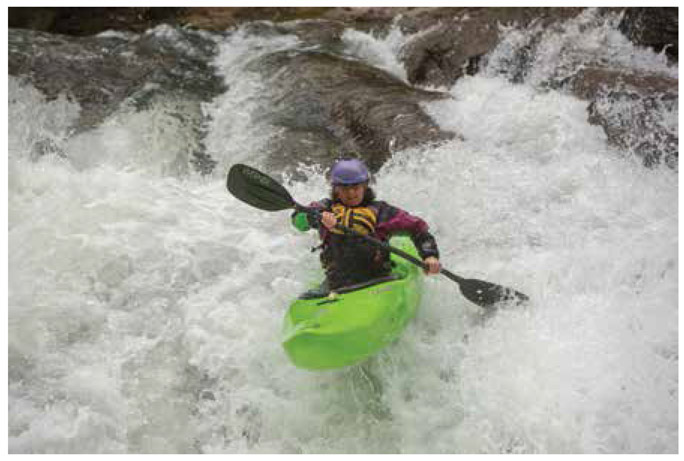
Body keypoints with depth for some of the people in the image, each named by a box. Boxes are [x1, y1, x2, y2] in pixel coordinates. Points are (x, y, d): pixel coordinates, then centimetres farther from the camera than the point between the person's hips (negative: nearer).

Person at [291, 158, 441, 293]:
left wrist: (430, 255, -9)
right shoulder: (326, 208, 15)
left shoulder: (379, 211, 11)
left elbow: (417, 227, 8)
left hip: (375, 281, -1)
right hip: (336, 281, 2)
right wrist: (318, 218, -26)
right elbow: (298, 219, -3)